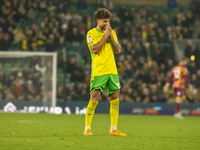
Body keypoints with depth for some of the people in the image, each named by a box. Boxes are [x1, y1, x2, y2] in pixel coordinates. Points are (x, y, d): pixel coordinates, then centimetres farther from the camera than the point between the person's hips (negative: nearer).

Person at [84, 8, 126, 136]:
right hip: (98, 71, -5)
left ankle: (114, 129, 8)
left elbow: (118, 50, 6)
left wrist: (111, 37, -5)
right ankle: (87, 128, -1)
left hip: (112, 71, 5)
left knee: (115, 100, 2)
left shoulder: (112, 32, 14)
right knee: (94, 99, -9)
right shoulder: (92, 33, -2)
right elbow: (95, 49, -16)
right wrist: (105, 36, -12)